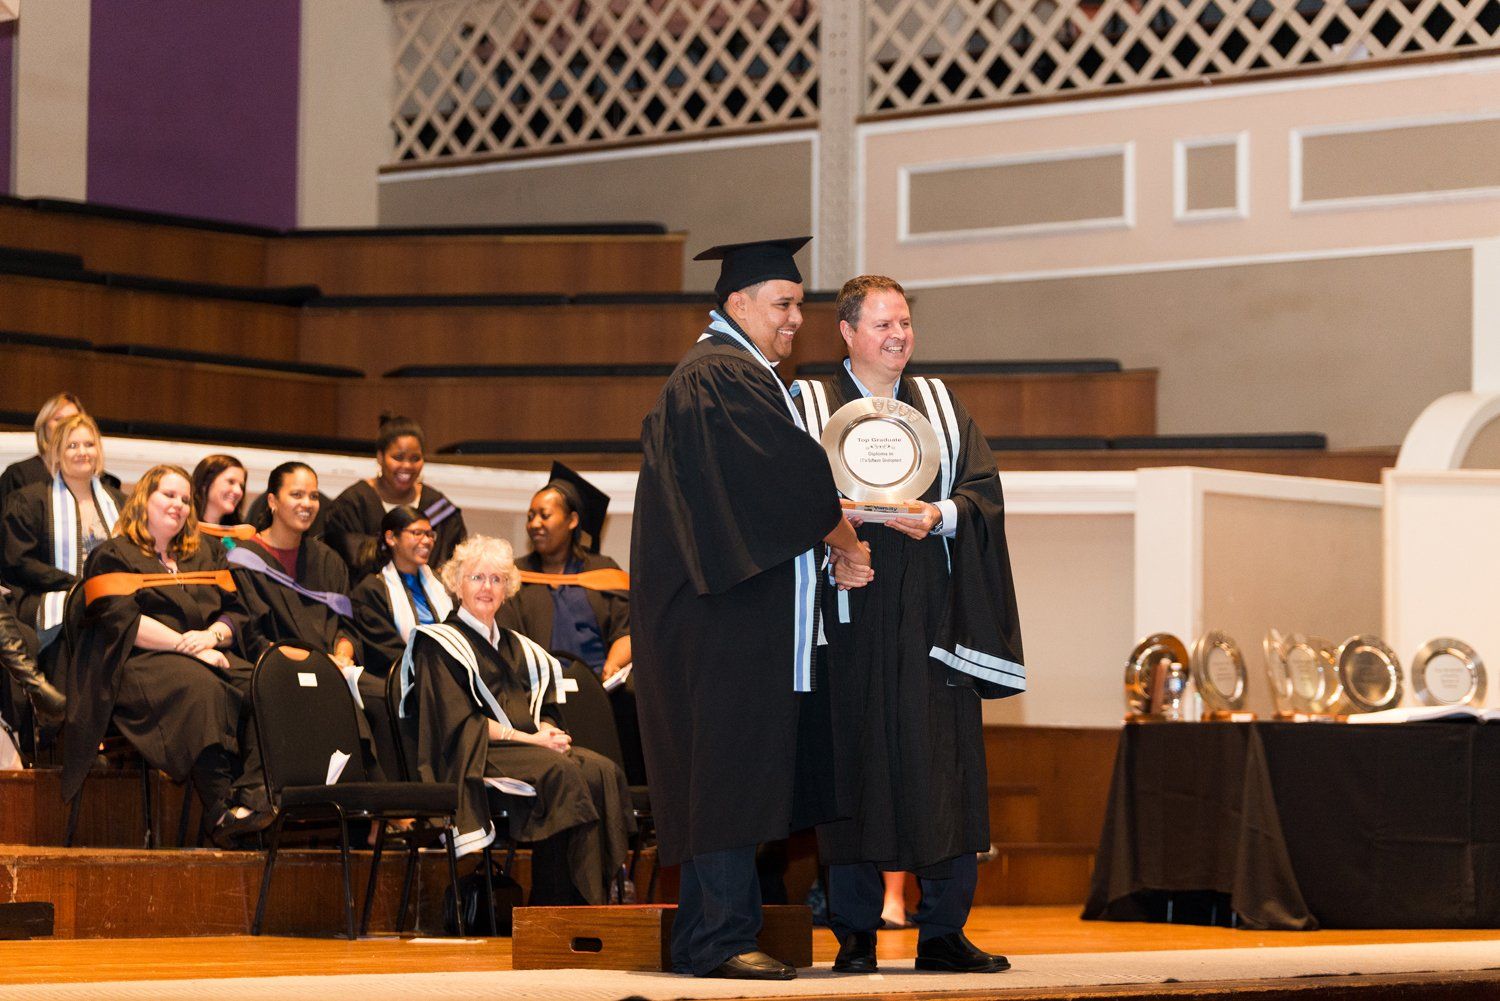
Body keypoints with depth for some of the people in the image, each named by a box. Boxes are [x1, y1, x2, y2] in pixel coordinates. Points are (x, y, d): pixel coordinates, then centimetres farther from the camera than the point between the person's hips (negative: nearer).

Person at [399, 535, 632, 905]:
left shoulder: (515, 647, 25)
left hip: (531, 746, 6)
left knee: (602, 771, -25)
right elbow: (459, 721, -7)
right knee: (561, 771, -34)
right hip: (477, 755, -6)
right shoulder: (439, 645, 5)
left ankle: (599, 895, -32)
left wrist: (549, 730, -6)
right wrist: (530, 739, -15)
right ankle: (556, 905, -36)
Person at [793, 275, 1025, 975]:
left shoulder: (940, 407, 16)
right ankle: (854, 935, 4)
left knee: (944, 770, 0)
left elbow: (984, 493, 6)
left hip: (932, 615, 3)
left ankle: (943, 934, 6)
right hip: (851, 615, -3)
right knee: (855, 765, -3)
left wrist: (941, 517, -13)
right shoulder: (811, 408, 7)